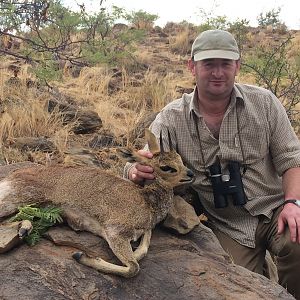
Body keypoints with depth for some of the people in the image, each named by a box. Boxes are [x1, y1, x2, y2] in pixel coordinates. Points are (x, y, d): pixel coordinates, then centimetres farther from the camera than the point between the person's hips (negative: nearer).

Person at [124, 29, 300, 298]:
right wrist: (137, 172, -35)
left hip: (274, 209, 0)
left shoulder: (263, 102, -4)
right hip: (227, 227, 0)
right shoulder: (172, 118, -7)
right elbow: (135, 164, -10)